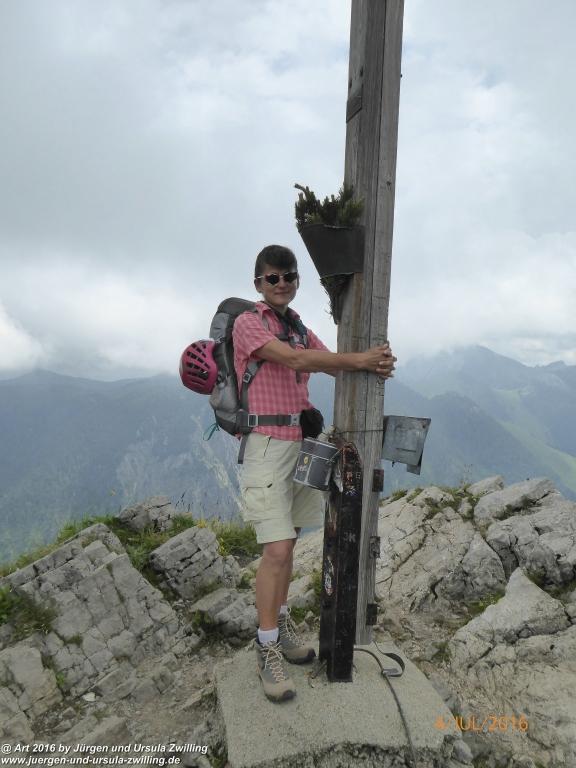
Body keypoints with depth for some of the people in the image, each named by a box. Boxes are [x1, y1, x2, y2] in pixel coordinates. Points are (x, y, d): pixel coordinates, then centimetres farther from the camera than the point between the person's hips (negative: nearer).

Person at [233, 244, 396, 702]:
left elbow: (337, 367, 5)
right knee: (277, 550, -8)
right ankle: (268, 651, 8)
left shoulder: (301, 329, 17)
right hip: (267, 445, -6)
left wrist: (374, 365, -17)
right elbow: (295, 360, -20)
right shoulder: (248, 323, -5)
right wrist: (360, 359, -22)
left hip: (301, 443, 7)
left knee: (287, 545, 15)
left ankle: (281, 625, 32)